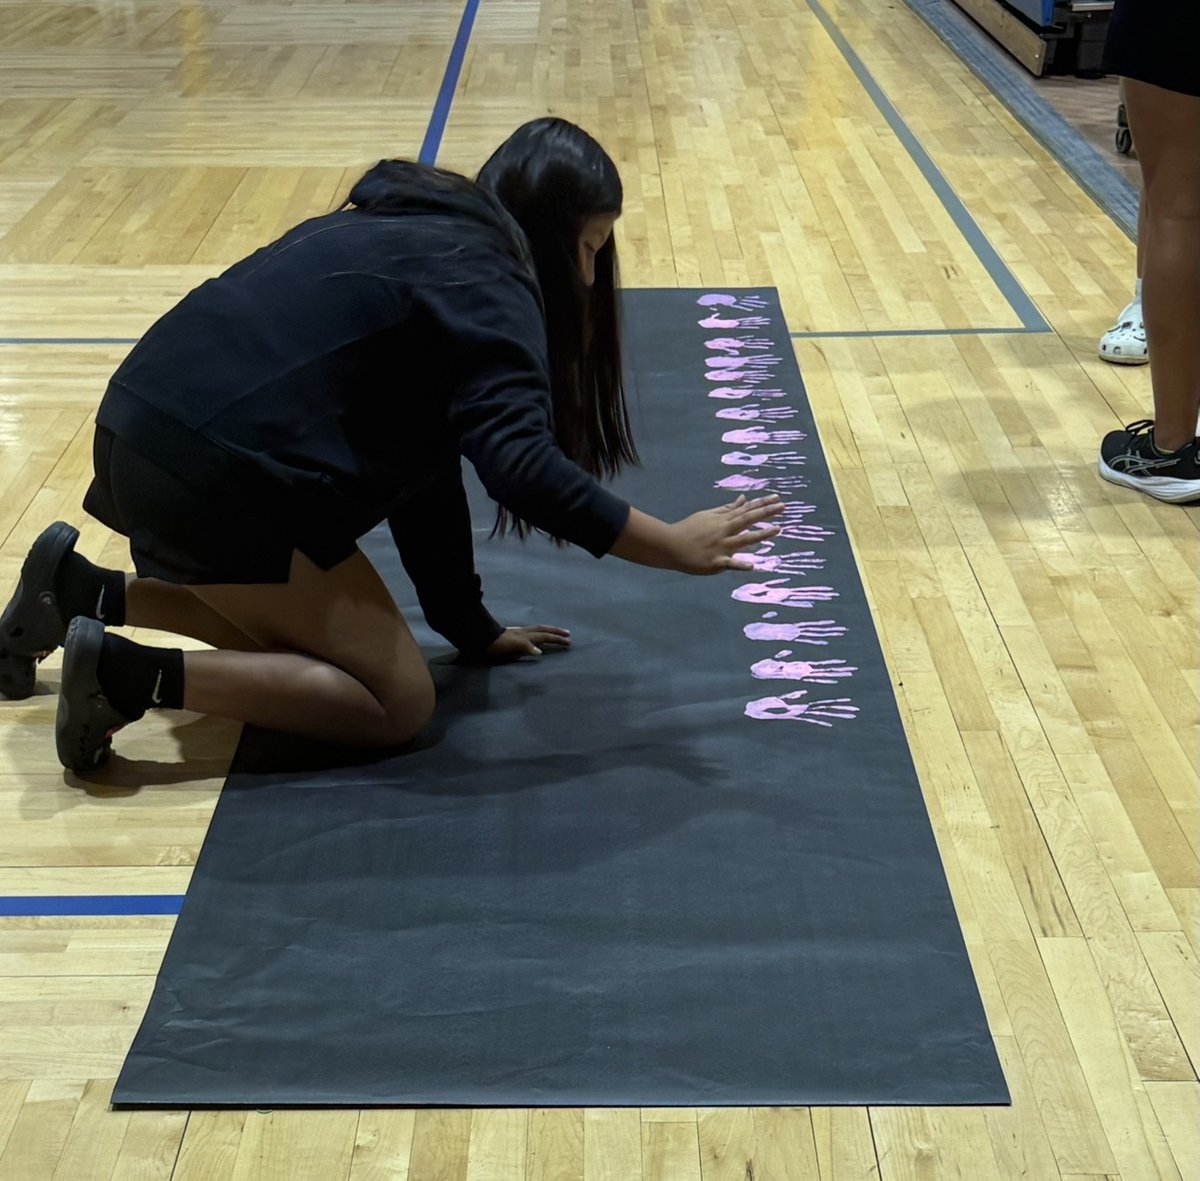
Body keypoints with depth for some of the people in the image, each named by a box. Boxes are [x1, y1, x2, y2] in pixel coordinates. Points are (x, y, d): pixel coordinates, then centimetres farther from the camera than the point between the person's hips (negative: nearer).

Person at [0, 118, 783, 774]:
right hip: (217, 469, -10)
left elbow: (420, 445, 24)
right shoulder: (484, 283, -6)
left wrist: (468, 622, 25)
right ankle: (131, 675, -8)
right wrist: (674, 546, -11)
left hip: (151, 430, 10)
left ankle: (80, 593, 20)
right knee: (397, 703, 0)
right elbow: (524, 467, -20)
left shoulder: (421, 237, 23)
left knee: (307, 627, 29)